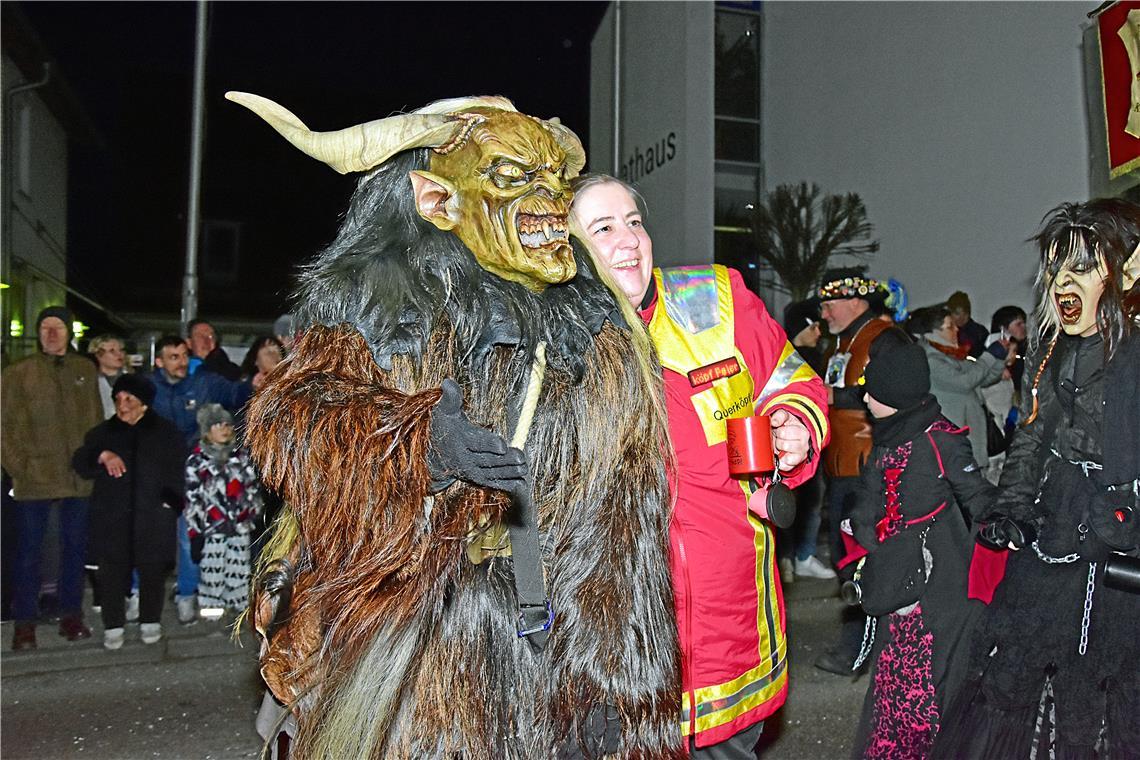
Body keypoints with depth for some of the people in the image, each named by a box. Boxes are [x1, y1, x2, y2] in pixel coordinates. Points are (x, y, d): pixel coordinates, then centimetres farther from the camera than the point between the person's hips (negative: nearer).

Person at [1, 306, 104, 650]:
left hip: (78, 477, 3)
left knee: (75, 545, 10)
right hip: (35, 477, -2)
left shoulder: (85, 370, 9)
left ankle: (71, 615, 22)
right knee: (29, 548, 4)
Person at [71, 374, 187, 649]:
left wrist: (170, 502, -8)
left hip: (154, 517, -1)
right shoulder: (103, 432, 11)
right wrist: (102, 455, -18)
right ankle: (113, 626, 15)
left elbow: (177, 470, 4)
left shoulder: (166, 432, 6)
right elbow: (79, 463, 2)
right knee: (112, 572, 0)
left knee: (153, 570, 4)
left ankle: (150, 621, 22)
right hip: (112, 518, 1)